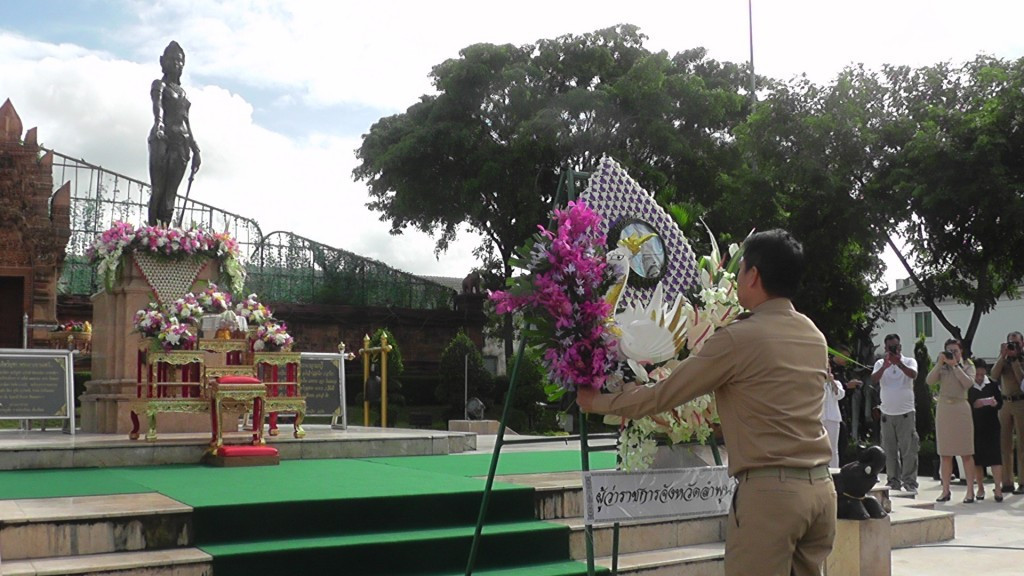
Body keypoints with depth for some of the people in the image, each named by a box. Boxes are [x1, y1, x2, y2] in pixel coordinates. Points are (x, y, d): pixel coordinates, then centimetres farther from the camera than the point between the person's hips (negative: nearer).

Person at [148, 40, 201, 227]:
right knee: (158, 189, -11)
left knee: (171, 193, 0)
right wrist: (158, 122, -38)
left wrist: (195, 150, 22)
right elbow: (157, 105, -17)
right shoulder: (160, 85, 5)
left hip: (181, 143, 6)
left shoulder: (182, 92, 24)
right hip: (163, 140, -6)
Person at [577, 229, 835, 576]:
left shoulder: (739, 338, -10)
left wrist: (597, 402, 10)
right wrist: (722, 422, 39)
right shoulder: (815, 338, 12)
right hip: (819, 487, 8)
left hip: (769, 491, -8)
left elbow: (665, 394, -4)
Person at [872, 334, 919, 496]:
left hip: (906, 413, -2)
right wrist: (885, 366, -30)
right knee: (889, 450, 6)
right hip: (887, 413, 3)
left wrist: (899, 363, -37)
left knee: (908, 449, -6)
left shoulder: (909, 361, 1)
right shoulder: (881, 363, 6)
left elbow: (913, 374, -20)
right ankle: (893, 482, 14)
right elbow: (874, 379, -12)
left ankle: (910, 483, -3)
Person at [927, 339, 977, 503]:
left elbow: (968, 383, -12)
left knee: (966, 453, -3)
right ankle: (945, 490, 10)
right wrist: (940, 363, -10)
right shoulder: (941, 367, 11)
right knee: (944, 453, 5)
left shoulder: (967, 366, 6)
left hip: (961, 408, -2)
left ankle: (970, 491, -1)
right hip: (943, 408, 2)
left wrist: (955, 365, -11)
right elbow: (929, 381, -5)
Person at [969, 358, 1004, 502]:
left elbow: (1000, 403, 4)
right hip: (974, 426, 0)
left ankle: (998, 488, -7)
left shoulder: (992, 385, 3)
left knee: (995, 455, -7)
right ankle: (980, 488, 17)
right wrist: (975, 404, -24)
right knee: (977, 457, 5)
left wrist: (994, 403, -18)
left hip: (991, 425, 0)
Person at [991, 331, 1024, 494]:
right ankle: (1007, 482, 8)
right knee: (1005, 444, 4)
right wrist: (1003, 356, -6)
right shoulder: (1003, 360, 13)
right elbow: (994, 376, -2)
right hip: (1005, 403, 4)